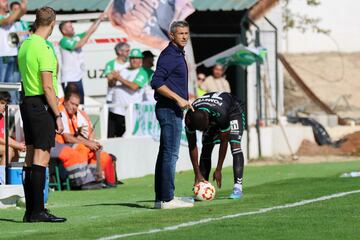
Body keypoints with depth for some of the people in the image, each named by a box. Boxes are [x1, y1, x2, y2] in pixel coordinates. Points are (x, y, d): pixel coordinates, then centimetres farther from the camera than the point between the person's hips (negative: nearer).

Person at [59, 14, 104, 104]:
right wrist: (89, 34, -16)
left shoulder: (76, 37, 12)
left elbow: (91, 30, 14)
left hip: (78, 77, 8)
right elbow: (79, 45, -21)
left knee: (80, 103, 10)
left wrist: (99, 20, 5)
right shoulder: (64, 41, -10)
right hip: (68, 79, -8)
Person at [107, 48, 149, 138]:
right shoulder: (123, 70, 19)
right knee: (110, 136, 5)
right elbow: (110, 84, 16)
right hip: (114, 110, 6)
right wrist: (113, 80, -7)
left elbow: (134, 86, -16)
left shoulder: (142, 73, -1)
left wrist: (121, 79, -12)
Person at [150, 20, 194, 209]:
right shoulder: (169, 55, -14)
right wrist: (179, 99, -22)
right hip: (169, 109, -11)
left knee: (165, 154, 12)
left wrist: (182, 101, 21)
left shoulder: (178, 54, 18)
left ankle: (161, 198, 16)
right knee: (171, 154, -11)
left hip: (173, 109, 11)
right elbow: (157, 83, -22)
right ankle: (167, 199, -12)